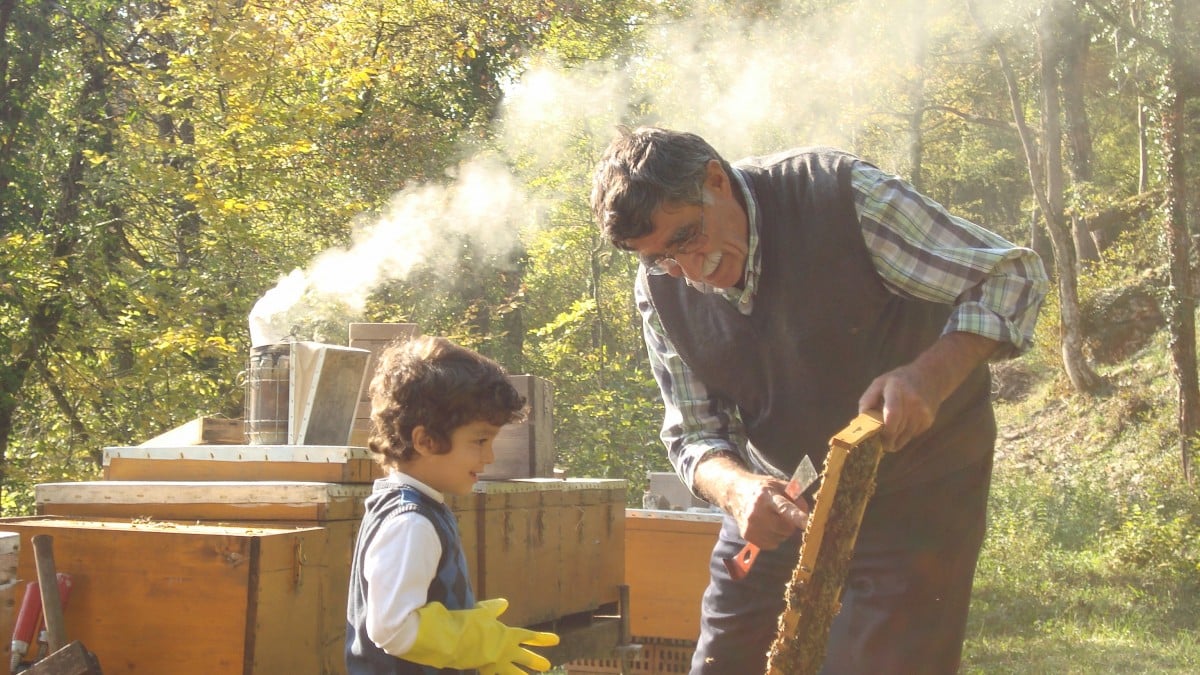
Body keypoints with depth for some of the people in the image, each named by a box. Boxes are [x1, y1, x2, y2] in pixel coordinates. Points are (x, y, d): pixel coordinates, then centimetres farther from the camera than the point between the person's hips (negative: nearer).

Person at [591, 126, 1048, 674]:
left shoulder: (841, 193, -21)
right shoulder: (660, 291, -7)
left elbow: (1010, 276, -17)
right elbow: (695, 432, 0)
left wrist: (932, 374, -35)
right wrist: (734, 487, -24)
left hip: (914, 485, -4)